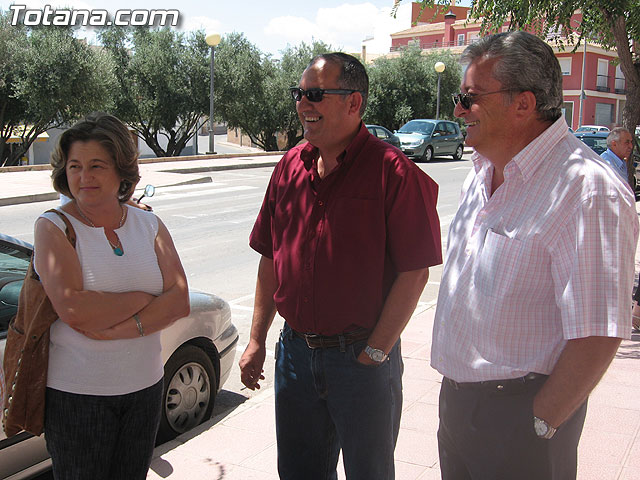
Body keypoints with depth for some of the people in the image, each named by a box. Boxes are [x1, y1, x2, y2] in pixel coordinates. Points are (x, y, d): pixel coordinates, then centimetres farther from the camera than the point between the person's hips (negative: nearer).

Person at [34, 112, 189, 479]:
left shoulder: (149, 225, 3)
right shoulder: (54, 228, -9)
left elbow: (180, 301, -7)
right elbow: (75, 311, -23)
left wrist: (119, 328, -20)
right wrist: (143, 299, -14)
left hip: (145, 385, 4)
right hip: (76, 393, -4)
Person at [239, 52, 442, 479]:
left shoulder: (392, 171, -13)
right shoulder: (290, 166, 5)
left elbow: (415, 272, -15)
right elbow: (270, 259, 11)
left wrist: (376, 351, -14)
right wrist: (257, 339, 9)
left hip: (362, 358, -5)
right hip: (295, 351, 5)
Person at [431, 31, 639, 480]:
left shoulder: (588, 191, -22)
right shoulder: (483, 172, 7)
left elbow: (597, 336, -23)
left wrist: (540, 423, -15)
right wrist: (456, 387, 13)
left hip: (517, 409, -8)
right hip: (457, 394, 8)